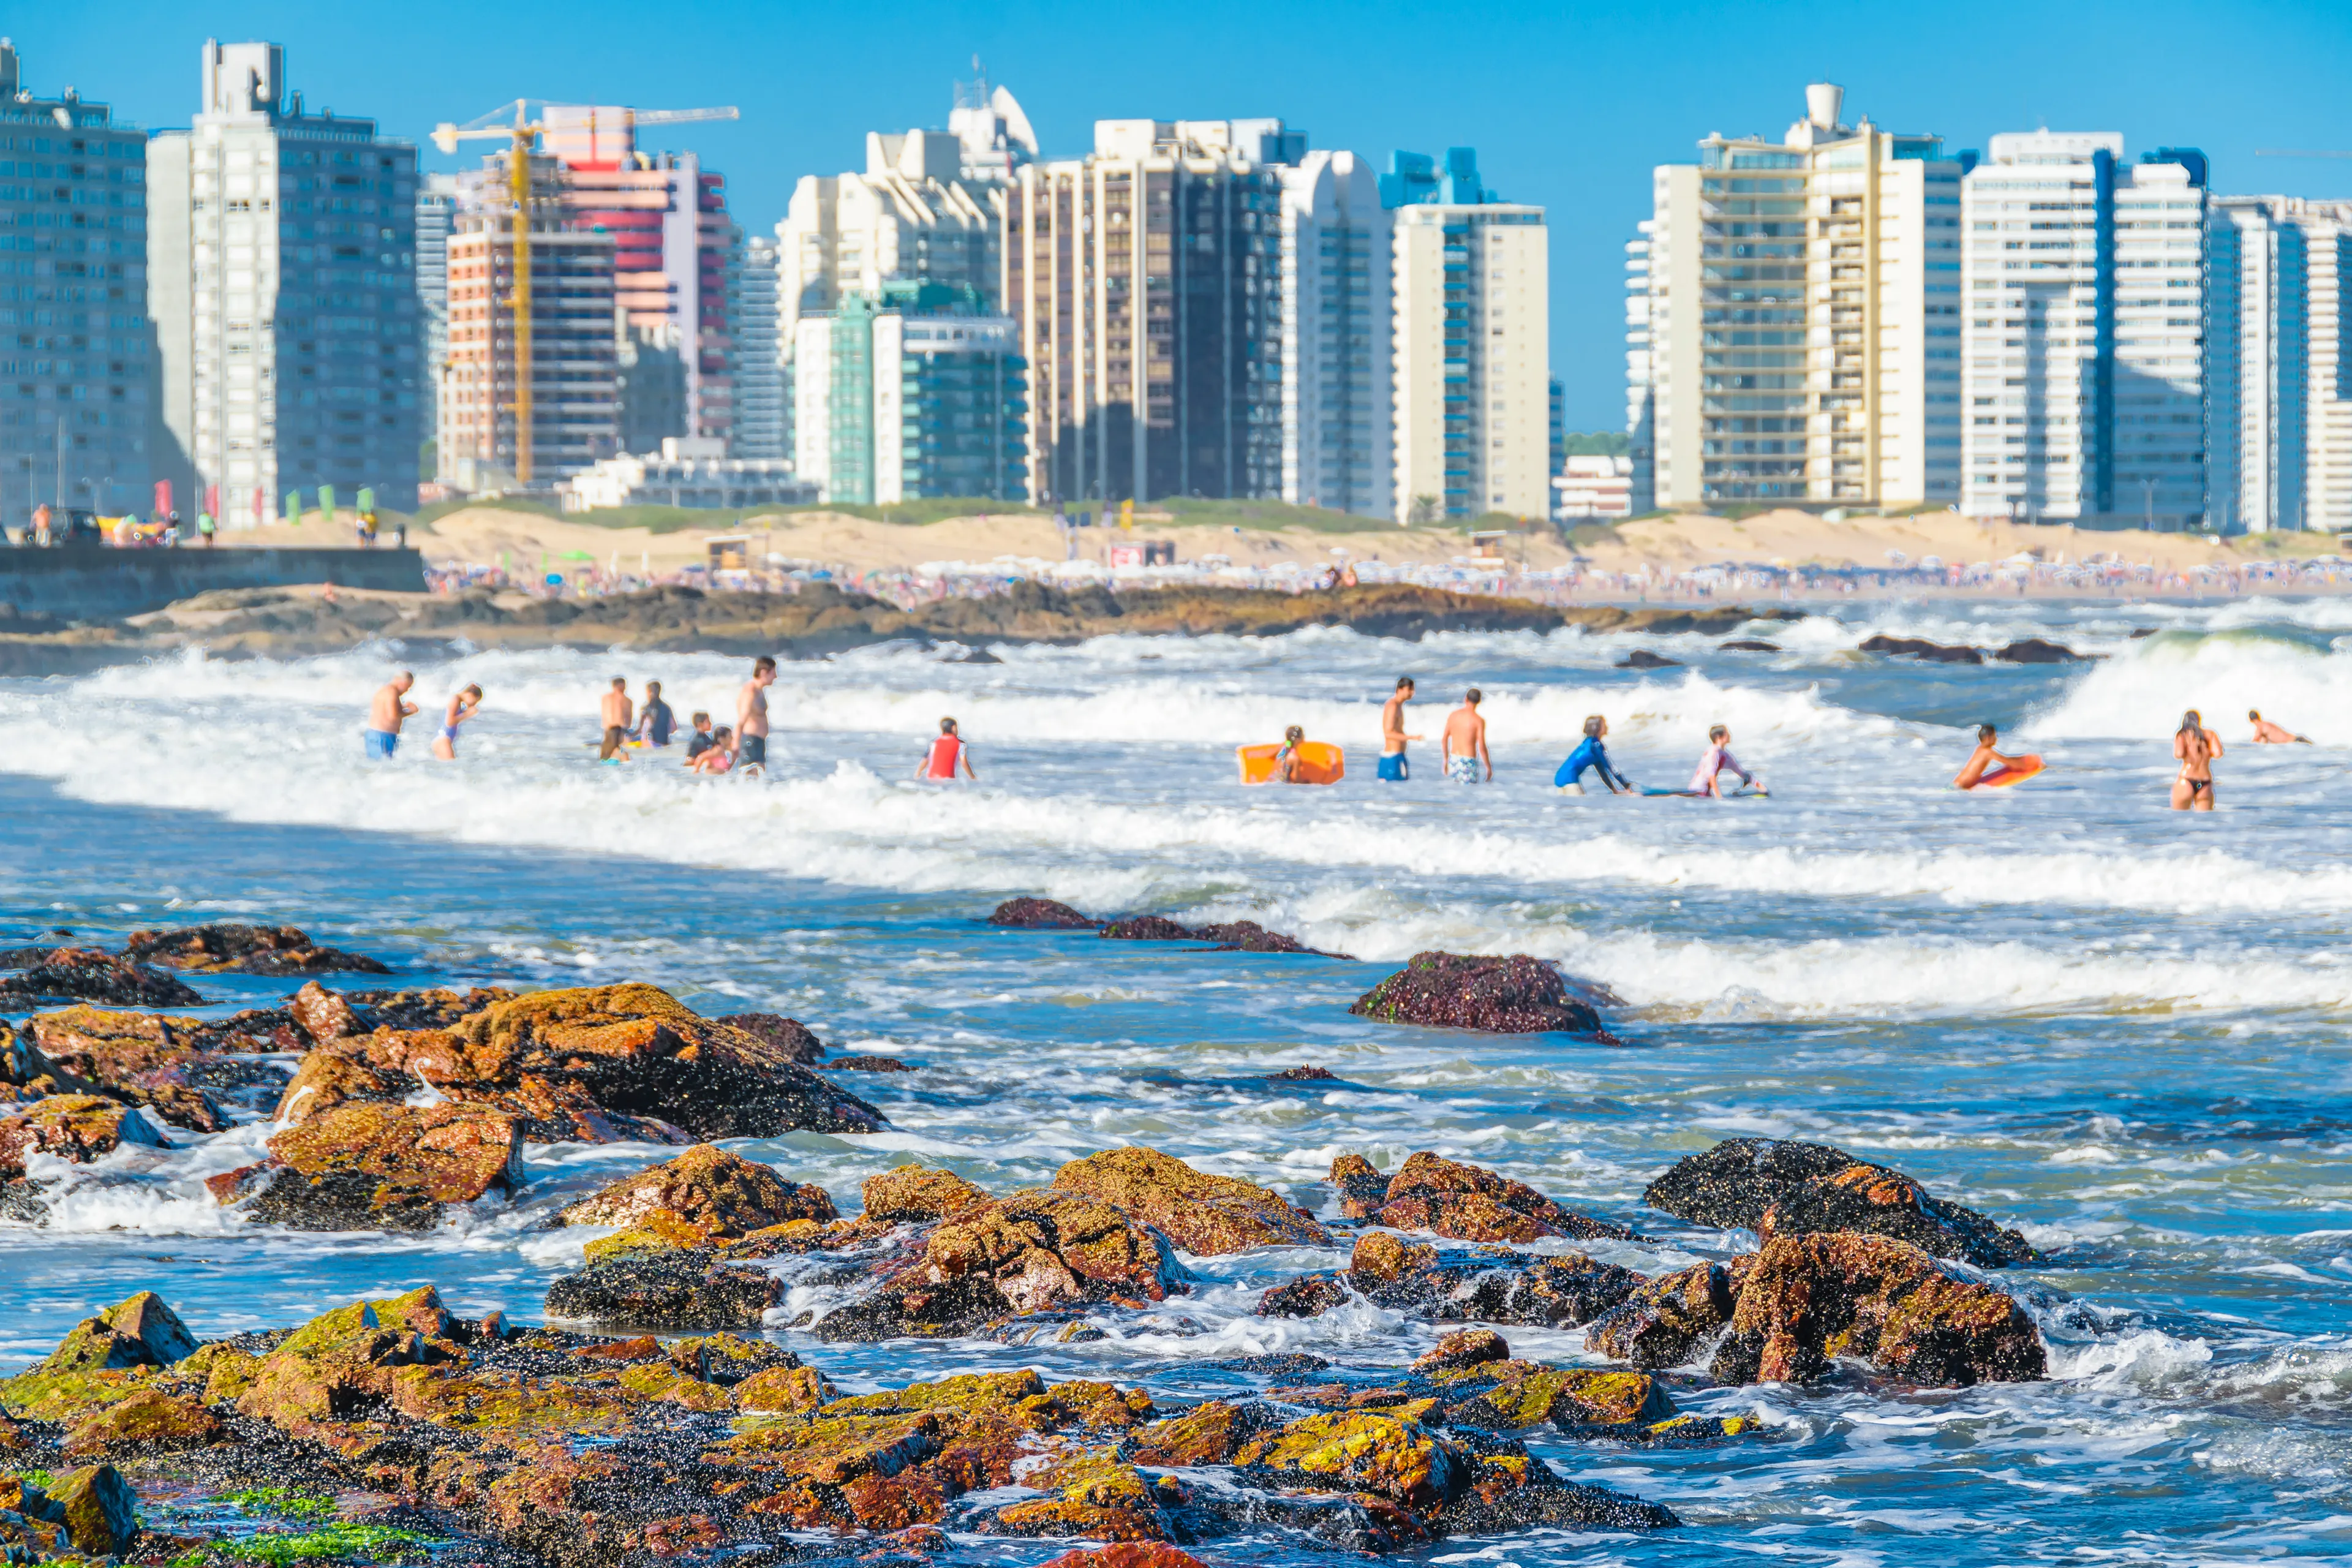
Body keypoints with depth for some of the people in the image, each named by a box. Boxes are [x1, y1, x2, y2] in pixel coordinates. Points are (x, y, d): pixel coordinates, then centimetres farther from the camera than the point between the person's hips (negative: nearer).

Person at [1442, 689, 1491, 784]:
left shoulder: (1453, 715, 3)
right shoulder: (1479, 720, -12)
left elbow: (1444, 740, 9)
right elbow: (1482, 747, -14)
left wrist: (1446, 759, 23)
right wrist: (1489, 768, -4)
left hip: (1454, 760, 5)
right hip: (1468, 762, -5)